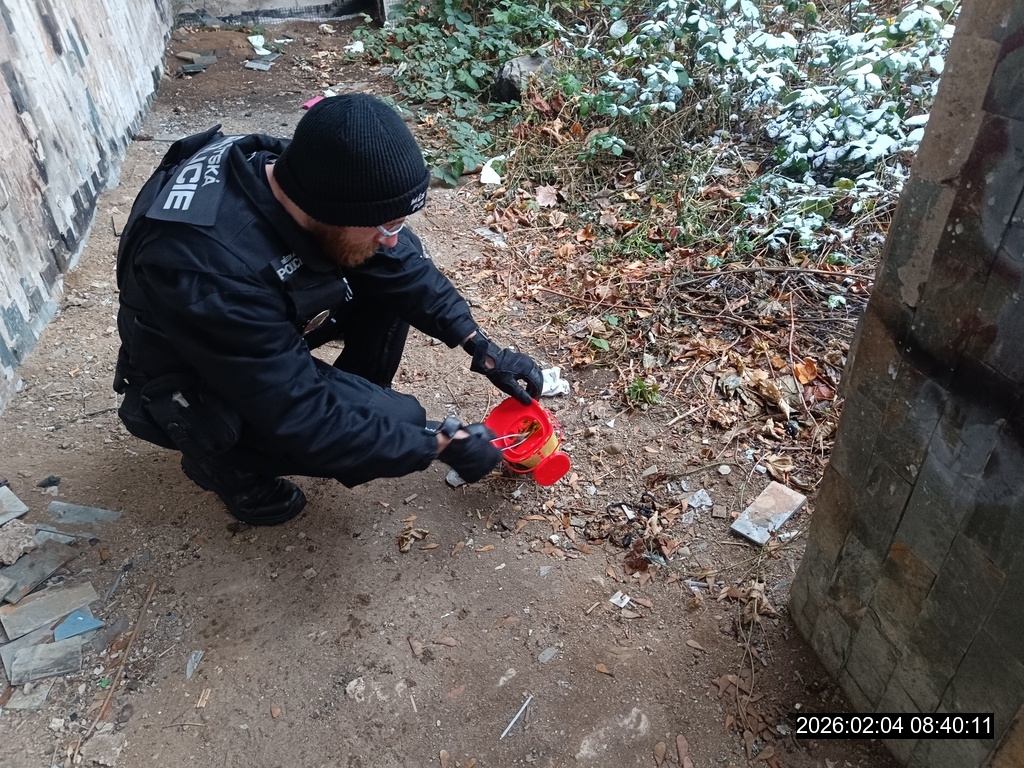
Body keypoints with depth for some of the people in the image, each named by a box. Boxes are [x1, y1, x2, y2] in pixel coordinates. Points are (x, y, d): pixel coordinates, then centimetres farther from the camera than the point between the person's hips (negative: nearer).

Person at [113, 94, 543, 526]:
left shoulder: (308, 175, -21)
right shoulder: (215, 272, -41)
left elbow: (401, 262, -7)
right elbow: (305, 422, -33)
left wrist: (483, 350, -9)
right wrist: (441, 444, -26)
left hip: (268, 323, 7)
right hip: (192, 390, -6)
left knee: (391, 269, -9)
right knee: (394, 420, -23)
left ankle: (354, 396, 9)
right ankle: (223, 457, -1)